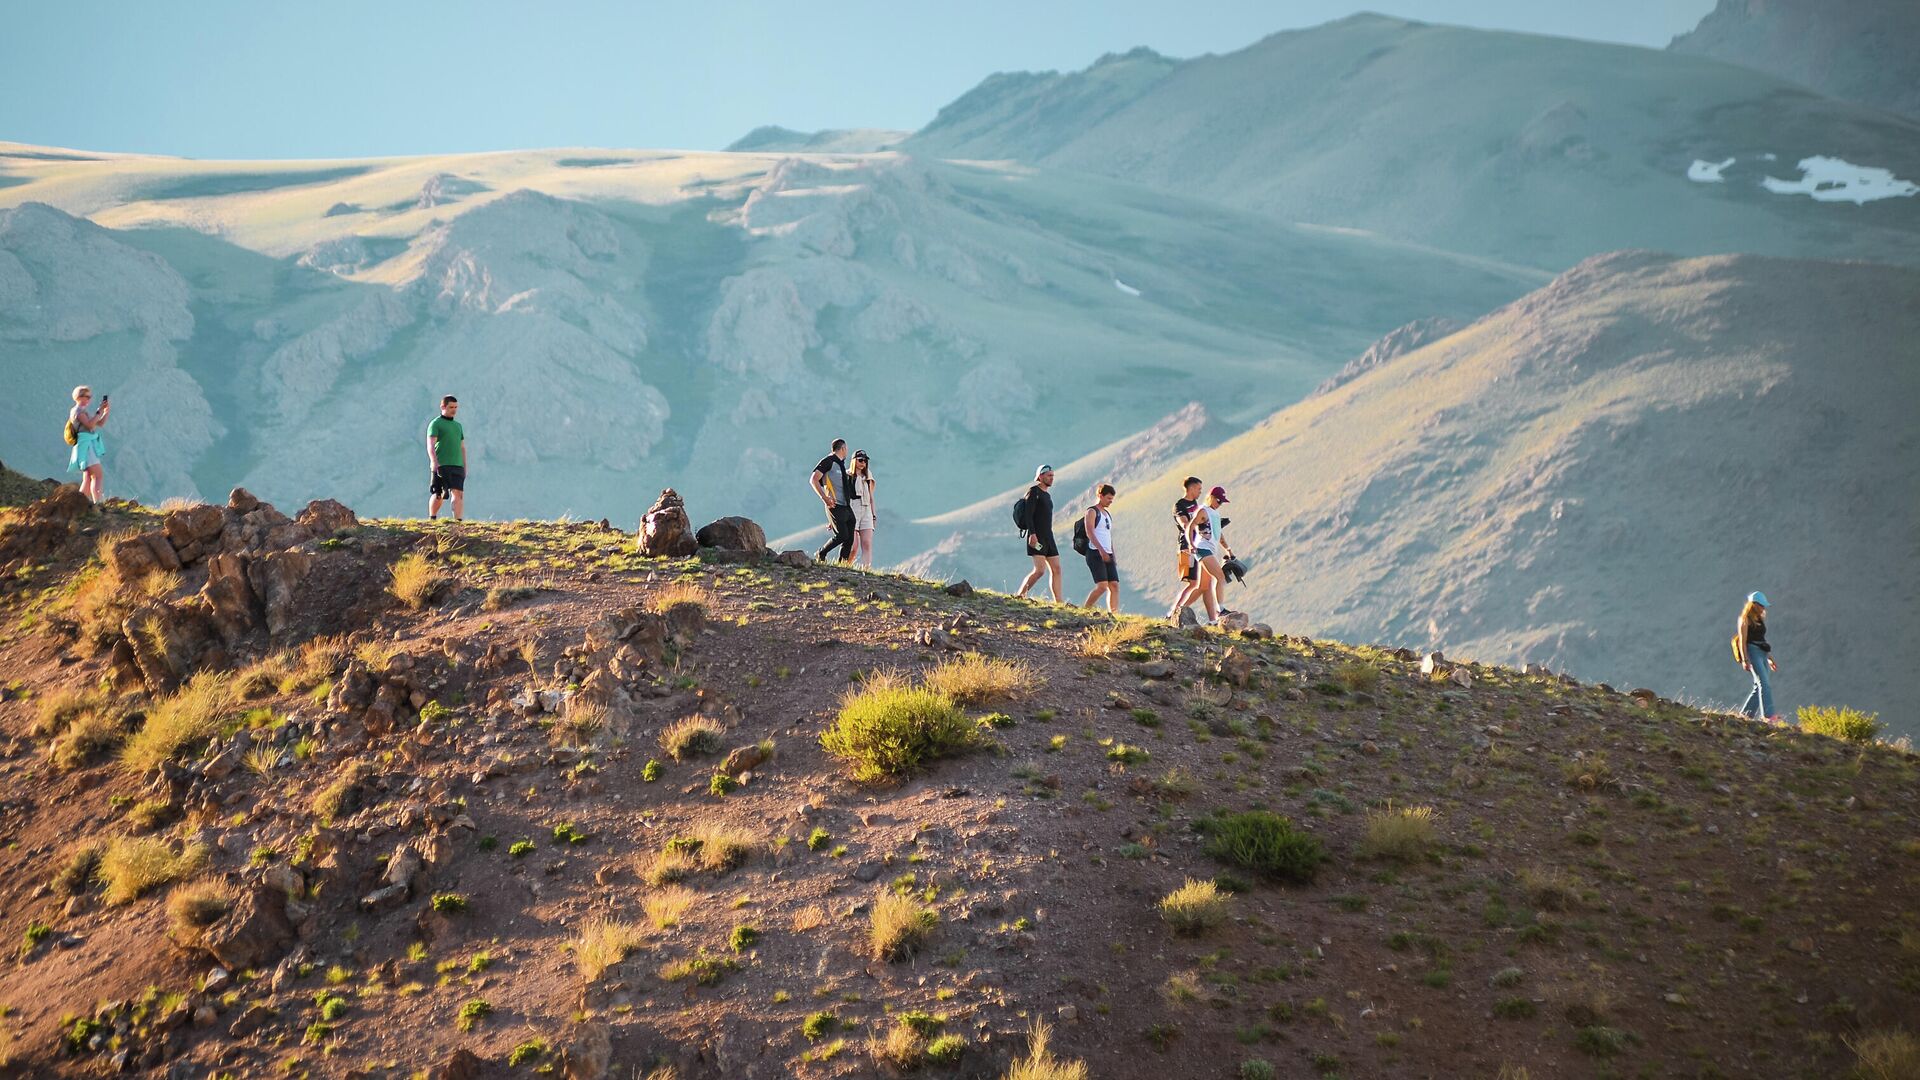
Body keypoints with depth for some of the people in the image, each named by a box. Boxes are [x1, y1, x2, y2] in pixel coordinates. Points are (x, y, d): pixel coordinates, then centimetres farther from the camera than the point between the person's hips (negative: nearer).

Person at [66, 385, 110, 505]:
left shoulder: (85, 411, 21)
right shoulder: (77, 411, -8)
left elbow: (100, 423, 19)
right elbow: (90, 425, -20)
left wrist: (107, 411, 5)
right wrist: (99, 411, -17)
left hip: (91, 446, 10)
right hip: (85, 445, -10)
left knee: (88, 479, 9)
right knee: (98, 475, -20)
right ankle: (98, 503, -30)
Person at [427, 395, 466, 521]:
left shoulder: (458, 426, 22)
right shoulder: (436, 424, 1)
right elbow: (430, 445, -9)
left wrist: (465, 467, 19)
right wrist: (434, 462, -22)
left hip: (457, 465, 5)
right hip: (441, 466, -5)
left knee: (458, 493, -8)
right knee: (438, 496, -1)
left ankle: (459, 521, -14)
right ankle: (432, 519, 18)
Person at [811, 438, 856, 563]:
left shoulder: (841, 464, 20)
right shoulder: (828, 461, -5)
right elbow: (813, 480, -14)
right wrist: (825, 498, -21)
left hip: (846, 507, 8)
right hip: (835, 506, -8)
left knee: (849, 539, 0)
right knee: (842, 535, -16)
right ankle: (820, 555, 4)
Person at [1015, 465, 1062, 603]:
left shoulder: (1047, 495, 22)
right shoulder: (1034, 491, -4)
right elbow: (1028, 515, -14)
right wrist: (1032, 534, -24)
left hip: (1048, 538, 9)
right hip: (1037, 538, -9)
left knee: (1056, 570, 2)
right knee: (1039, 570, -18)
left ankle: (1058, 602, 1)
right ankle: (1019, 595, -10)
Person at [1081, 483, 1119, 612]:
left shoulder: (1107, 515, 24)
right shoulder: (1092, 512, -1)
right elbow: (1090, 533, -15)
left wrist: (1114, 558, 20)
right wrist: (1101, 550, -26)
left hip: (1107, 555, 8)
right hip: (1095, 553, -8)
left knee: (1114, 585, -3)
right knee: (1102, 586, -17)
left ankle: (1114, 614, -7)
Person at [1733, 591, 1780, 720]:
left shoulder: (1760, 620, 21)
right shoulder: (1745, 619, -2)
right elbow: (1742, 641, -9)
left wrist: (1770, 659, 24)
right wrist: (1745, 660, -17)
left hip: (1762, 653, 8)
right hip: (1752, 652, -8)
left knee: (1759, 687, 4)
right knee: (1764, 683, -20)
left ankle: (1745, 714, 10)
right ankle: (1769, 714, -29)